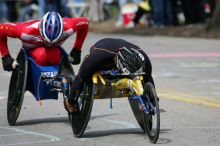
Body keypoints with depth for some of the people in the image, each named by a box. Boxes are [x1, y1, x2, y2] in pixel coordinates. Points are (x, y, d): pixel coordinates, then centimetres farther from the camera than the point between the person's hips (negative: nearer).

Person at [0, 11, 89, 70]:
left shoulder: (67, 27, -32)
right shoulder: (28, 30, -38)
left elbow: (85, 22, -12)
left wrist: (76, 51, -10)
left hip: (54, 49, 2)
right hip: (32, 49, -2)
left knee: (54, 58, -36)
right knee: (41, 56, -39)